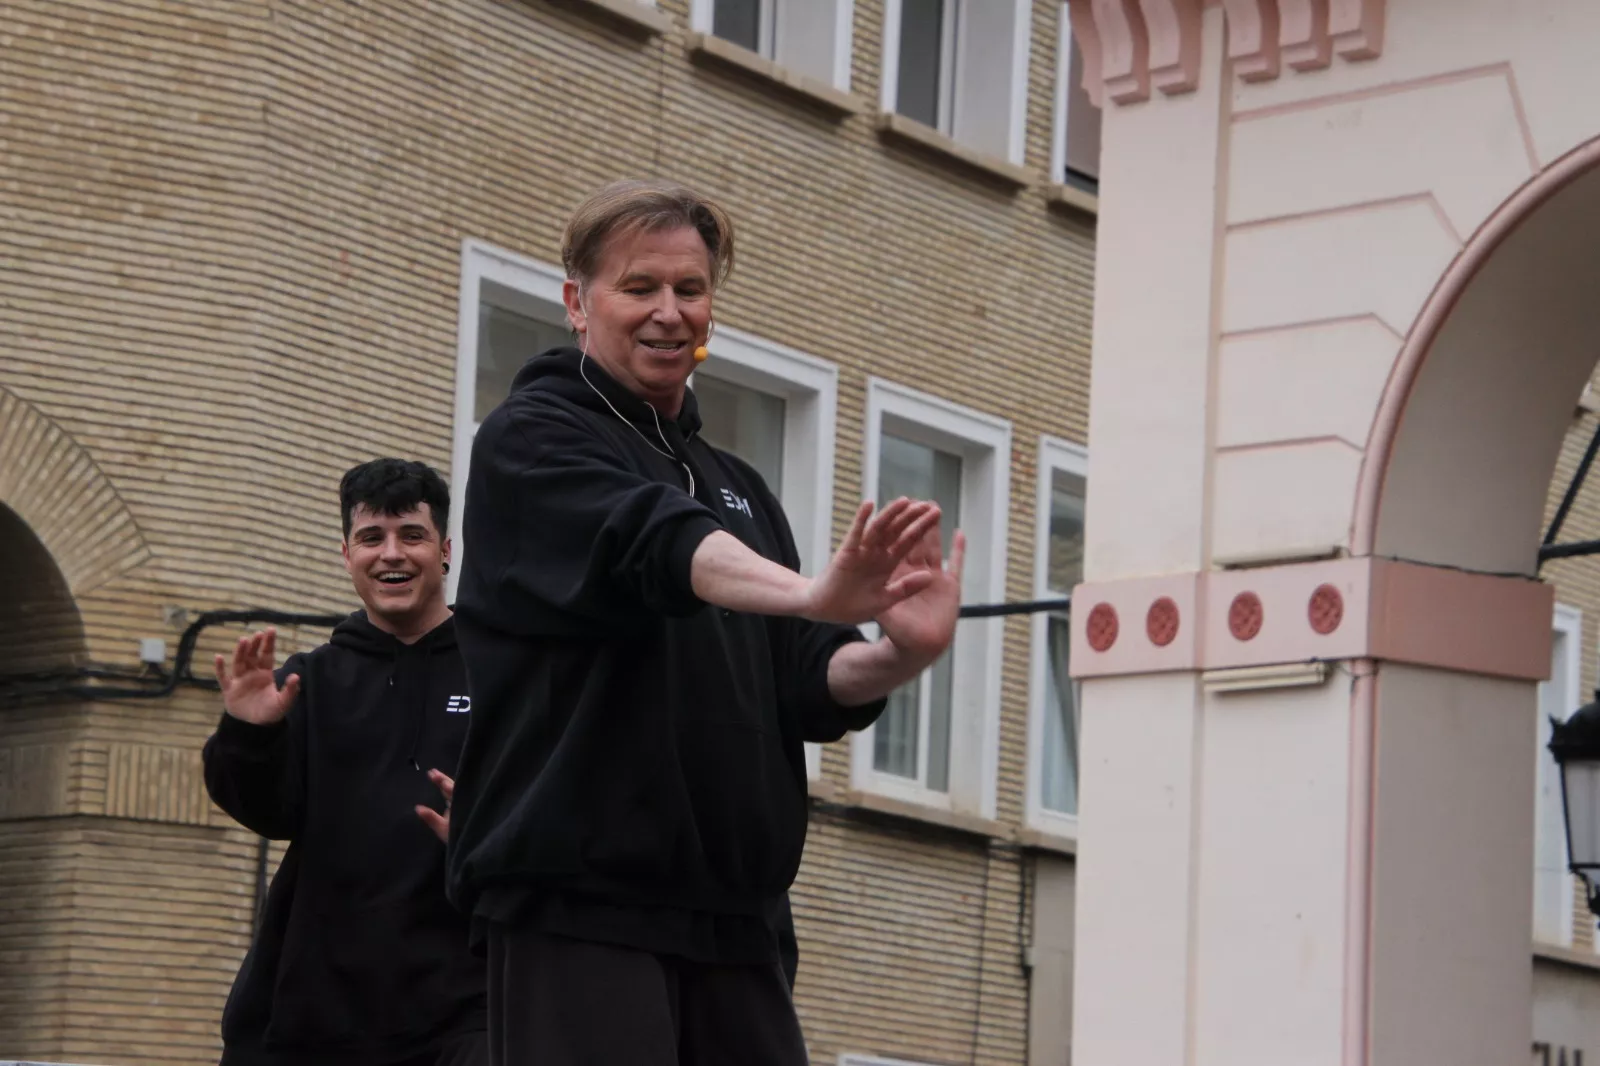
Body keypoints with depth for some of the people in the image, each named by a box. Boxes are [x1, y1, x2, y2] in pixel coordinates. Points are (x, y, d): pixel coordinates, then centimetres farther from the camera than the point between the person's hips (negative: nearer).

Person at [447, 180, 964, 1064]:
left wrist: (898, 654, -12)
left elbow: (808, 686, 11)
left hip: (732, 915, 7)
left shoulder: (736, 489, 21)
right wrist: (814, 594, -39)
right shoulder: (531, 441, 0)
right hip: (577, 901, -7)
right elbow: (652, 543, -21)